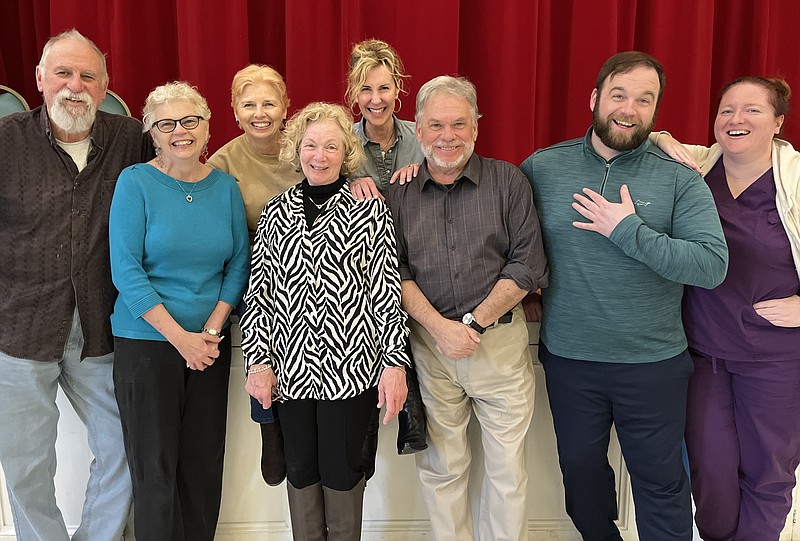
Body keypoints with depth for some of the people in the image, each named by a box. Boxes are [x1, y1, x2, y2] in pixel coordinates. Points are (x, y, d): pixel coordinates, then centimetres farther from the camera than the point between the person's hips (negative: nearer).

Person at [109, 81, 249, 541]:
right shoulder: (135, 182, -6)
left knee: (204, 461, 10)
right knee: (156, 465, 4)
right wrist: (180, 337, -15)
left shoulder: (225, 186, 4)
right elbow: (126, 271, -11)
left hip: (211, 344, 3)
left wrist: (212, 329, -7)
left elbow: (239, 265, 5)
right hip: (147, 342, -3)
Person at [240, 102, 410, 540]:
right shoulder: (276, 212, 8)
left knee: (341, 470, 9)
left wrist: (394, 362, -8)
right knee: (300, 469, 15)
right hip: (291, 367, 3)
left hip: (350, 365, -3)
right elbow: (258, 292, 7)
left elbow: (387, 291, -4)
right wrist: (258, 360, 1)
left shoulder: (369, 209, -1)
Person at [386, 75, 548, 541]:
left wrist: (475, 322, -10)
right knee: (440, 468, 12)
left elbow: (528, 265, -4)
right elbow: (395, 271, 2)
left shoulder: (508, 181, 0)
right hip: (428, 343, 2)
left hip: (501, 341, -1)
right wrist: (439, 326, -11)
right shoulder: (400, 194, 6)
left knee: (508, 469, 8)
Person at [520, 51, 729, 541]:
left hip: (654, 362, -1)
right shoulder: (541, 169, -3)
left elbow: (713, 265, -17)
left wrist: (628, 230, -22)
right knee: (581, 469, 21)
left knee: (661, 481, 13)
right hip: (568, 357, 2)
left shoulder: (681, 181, -7)